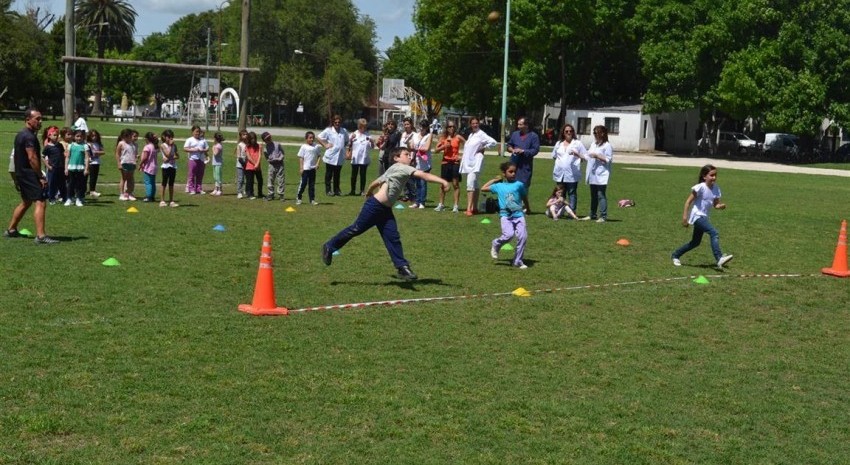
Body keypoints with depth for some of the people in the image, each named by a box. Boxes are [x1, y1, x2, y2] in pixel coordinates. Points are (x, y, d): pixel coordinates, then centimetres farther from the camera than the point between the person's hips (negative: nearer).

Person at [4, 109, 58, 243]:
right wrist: (41, 176, -19)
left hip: (21, 173, 11)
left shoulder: (21, 134, 16)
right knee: (41, 202, -15)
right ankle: (41, 236, -22)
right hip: (29, 173, -11)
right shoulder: (29, 136, -16)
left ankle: (11, 230, 32)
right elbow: (32, 158, -22)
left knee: (26, 202, 23)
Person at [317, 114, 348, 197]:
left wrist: (343, 147, 8)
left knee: (337, 175, 11)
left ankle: (336, 190, 19)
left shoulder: (344, 131, 7)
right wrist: (325, 145, -7)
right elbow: (319, 138, -2)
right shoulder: (328, 130, -4)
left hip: (340, 157, 4)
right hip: (330, 157, -4)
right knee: (329, 174, 3)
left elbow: (346, 141, 23)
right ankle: (328, 190, 8)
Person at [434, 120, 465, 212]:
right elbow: (437, 149, 6)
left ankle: (455, 206, -1)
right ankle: (441, 204, 22)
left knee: (455, 184, -4)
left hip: (455, 162, -3)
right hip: (445, 162, 3)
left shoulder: (458, 137, -3)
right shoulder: (443, 138, 6)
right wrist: (444, 146, -10)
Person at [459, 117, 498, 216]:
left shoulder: (481, 134, -8)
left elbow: (493, 142, -17)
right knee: (474, 185, 13)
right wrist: (462, 157, 14)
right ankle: (474, 208, 18)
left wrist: (483, 148, -9)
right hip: (468, 162, 9)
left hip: (475, 162, -8)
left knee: (471, 184, -18)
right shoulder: (471, 134, 16)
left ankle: (469, 209, -24)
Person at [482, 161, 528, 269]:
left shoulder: (519, 185, 5)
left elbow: (525, 198, 18)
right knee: (508, 235, -22)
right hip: (505, 216, -1)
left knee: (523, 236, -9)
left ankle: (517, 261, 5)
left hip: (519, 215, 1)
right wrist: (494, 180, 18)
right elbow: (483, 188, 15)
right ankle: (496, 244, 10)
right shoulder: (499, 186, 7)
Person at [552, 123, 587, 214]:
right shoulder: (559, 144, 15)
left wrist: (576, 154, -16)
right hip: (560, 173, 4)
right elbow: (554, 156, 23)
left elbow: (586, 157, -1)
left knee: (572, 193, -3)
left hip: (572, 174, -4)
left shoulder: (578, 143, 3)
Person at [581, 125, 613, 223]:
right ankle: (592, 215, 22)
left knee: (601, 195, -8)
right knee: (593, 196, 14)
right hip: (593, 175, 8)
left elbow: (609, 159, -14)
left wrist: (597, 156, -19)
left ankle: (603, 216, -6)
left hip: (601, 175, -8)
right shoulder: (593, 144, 17)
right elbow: (589, 157, 22)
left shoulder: (607, 145, -8)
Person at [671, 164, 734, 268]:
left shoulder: (716, 189, 3)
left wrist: (721, 206, -14)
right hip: (697, 216, -9)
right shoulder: (700, 187, -16)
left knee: (695, 242, 18)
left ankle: (676, 255, 35)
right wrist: (685, 216, -17)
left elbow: (716, 204, 9)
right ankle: (719, 258, -35)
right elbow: (688, 201, -13)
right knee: (714, 233, -28)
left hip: (704, 217, 9)